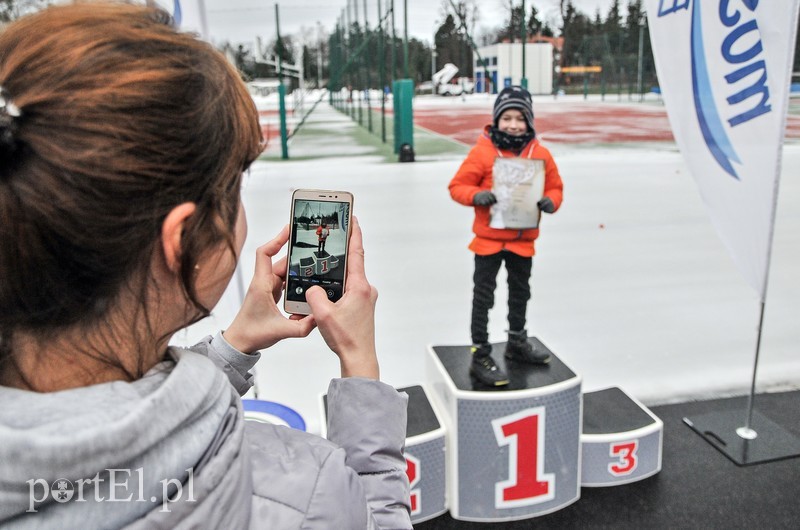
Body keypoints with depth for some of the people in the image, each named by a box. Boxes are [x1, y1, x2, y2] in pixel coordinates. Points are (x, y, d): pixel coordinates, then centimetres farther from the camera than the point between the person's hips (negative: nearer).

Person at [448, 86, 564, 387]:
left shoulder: (540, 154, -1)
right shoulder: (482, 152, -12)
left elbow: (555, 187, 7)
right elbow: (458, 186, -9)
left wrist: (550, 202, -15)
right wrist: (476, 196, -29)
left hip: (523, 239, 5)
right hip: (489, 237, -4)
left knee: (520, 292, 20)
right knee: (483, 296, 1)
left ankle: (517, 342, 42)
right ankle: (480, 356, 12)